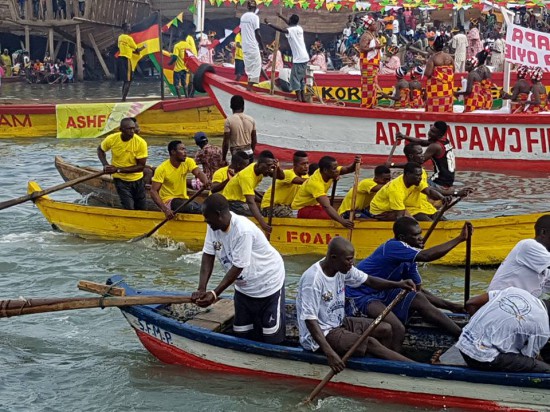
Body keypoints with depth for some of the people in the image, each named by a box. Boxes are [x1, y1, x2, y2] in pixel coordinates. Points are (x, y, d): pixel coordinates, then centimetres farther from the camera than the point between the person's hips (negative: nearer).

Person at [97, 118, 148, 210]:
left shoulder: (141, 143, -21)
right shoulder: (111, 139, -16)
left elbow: (141, 166, -19)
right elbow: (100, 150, 6)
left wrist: (118, 169, -24)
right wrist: (105, 165, -12)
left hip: (137, 179, 1)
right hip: (121, 180, -1)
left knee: (142, 210, 13)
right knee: (129, 209, -10)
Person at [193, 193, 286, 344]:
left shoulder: (243, 230, -33)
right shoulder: (213, 226, -10)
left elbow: (237, 267, -29)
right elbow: (208, 256, -9)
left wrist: (214, 294, -30)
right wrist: (201, 289, -20)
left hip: (267, 284, -7)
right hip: (244, 286, 7)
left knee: (271, 337, -4)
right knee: (241, 334, 10)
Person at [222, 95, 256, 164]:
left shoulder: (229, 120, -8)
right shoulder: (251, 119, 5)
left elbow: (226, 142, -8)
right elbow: (254, 140, 11)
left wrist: (223, 157, 2)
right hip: (249, 153, 5)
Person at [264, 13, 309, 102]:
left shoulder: (291, 30, -12)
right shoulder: (299, 28, 13)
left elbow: (280, 29, -26)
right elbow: (291, 25, 33)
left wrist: (268, 23, -19)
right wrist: (281, 17, 43)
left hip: (298, 59, -8)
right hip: (304, 57, 8)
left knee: (295, 78, -5)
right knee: (301, 78, 17)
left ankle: (299, 98, -11)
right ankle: (302, 97, 18)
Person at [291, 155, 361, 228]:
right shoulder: (315, 183, -34)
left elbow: (348, 169, -13)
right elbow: (326, 206, -44)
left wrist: (355, 163, -36)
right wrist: (342, 221, -55)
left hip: (314, 205, 9)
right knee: (333, 219, -28)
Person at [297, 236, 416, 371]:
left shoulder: (342, 268, -4)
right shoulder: (313, 278, -28)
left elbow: (369, 281, 8)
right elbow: (310, 319, -29)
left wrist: (398, 284, -9)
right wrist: (329, 353, -37)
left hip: (339, 323, 9)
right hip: (320, 334, -9)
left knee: (385, 329, 0)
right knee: (370, 343, -22)